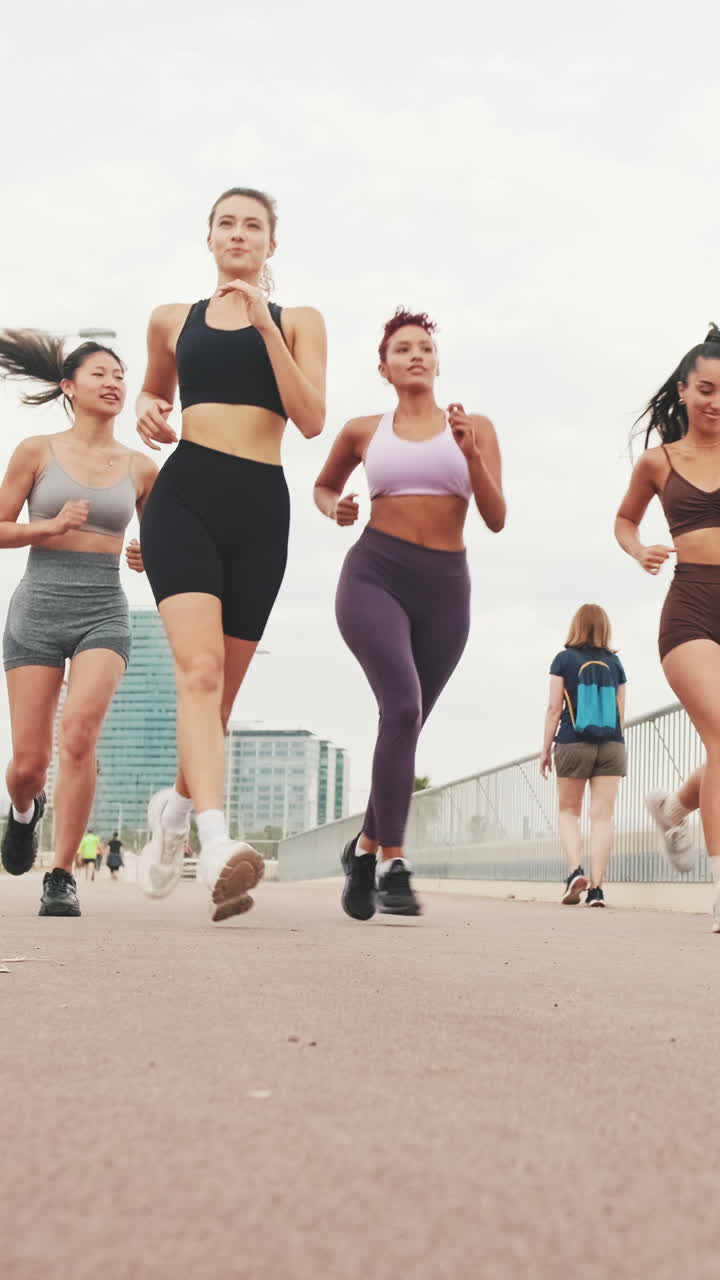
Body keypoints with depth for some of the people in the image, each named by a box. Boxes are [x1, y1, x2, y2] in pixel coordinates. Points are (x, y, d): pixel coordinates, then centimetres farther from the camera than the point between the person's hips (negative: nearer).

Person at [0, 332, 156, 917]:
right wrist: (51, 526, -11)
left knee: (79, 734, -22)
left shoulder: (141, 468, 8)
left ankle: (62, 877, -8)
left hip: (105, 612, 1)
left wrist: (146, 555, 0)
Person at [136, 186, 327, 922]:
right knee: (200, 664, -23)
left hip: (261, 508, 1)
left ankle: (175, 807, 31)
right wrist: (147, 411, 8)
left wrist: (266, 325, -8)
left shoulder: (298, 321, 12)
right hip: (185, 496, 0)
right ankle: (216, 843, -34)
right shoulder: (172, 320, 16)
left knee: (221, 685, 6)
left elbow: (312, 419, -2)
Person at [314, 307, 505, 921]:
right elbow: (323, 485, 27)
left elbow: (496, 518, 2)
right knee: (403, 705, -24)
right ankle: (395, 865, -21)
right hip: (375, 575, -2)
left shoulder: (475, 428, 10)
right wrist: (335, 509, 5)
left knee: (406, 723, 8)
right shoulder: (363, 431, 11)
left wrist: (469, 454, -11)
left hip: (445, 588, 2)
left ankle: (366, 847, 30)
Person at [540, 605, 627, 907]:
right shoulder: (615, 663, 10)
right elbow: (621, 712, 11)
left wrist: (546, 749, 3)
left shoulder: (564, 659, 1)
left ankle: (575, 870, -8)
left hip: (573, 744, -2)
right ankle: (596, 888, -4)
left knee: (568, 811, 12)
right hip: (611, 746, 2)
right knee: (603, 815, 0)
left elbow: (554, 708, -2)